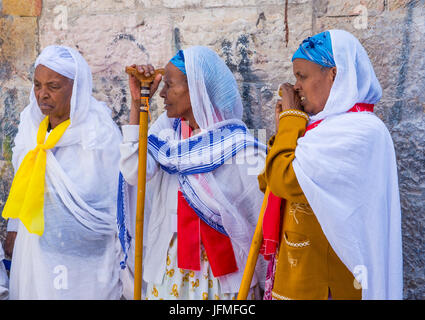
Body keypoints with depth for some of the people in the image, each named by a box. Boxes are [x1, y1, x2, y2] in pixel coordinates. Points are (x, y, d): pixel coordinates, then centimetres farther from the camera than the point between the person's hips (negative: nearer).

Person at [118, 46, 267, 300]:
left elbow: (259, 215, -12)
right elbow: (134, 174, -15)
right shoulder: (168, 129, -1)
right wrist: (137, 103, -14)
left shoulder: (238, 144, -15)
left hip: (223, 268, -4)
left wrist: (263, 283, -8)